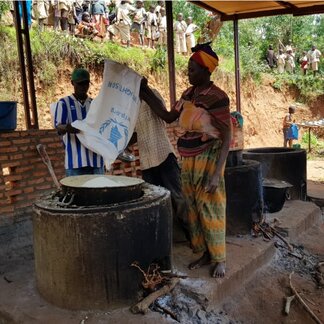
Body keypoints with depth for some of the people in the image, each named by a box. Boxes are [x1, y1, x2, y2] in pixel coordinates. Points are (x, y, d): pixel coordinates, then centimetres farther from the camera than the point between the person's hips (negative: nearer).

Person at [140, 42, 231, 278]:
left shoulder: (216, 97, -15)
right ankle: (206, 253, 27)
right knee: (194, 208, 12)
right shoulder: (189, 94, 8)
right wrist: (147, 95, 13)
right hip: (189, 160, 7)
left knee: (210, 209, 1)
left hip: (208, 159, -7)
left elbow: (226, 137, -16)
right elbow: (168, 117, 18)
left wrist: (217, 173, -22)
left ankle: (220, 259, 18)